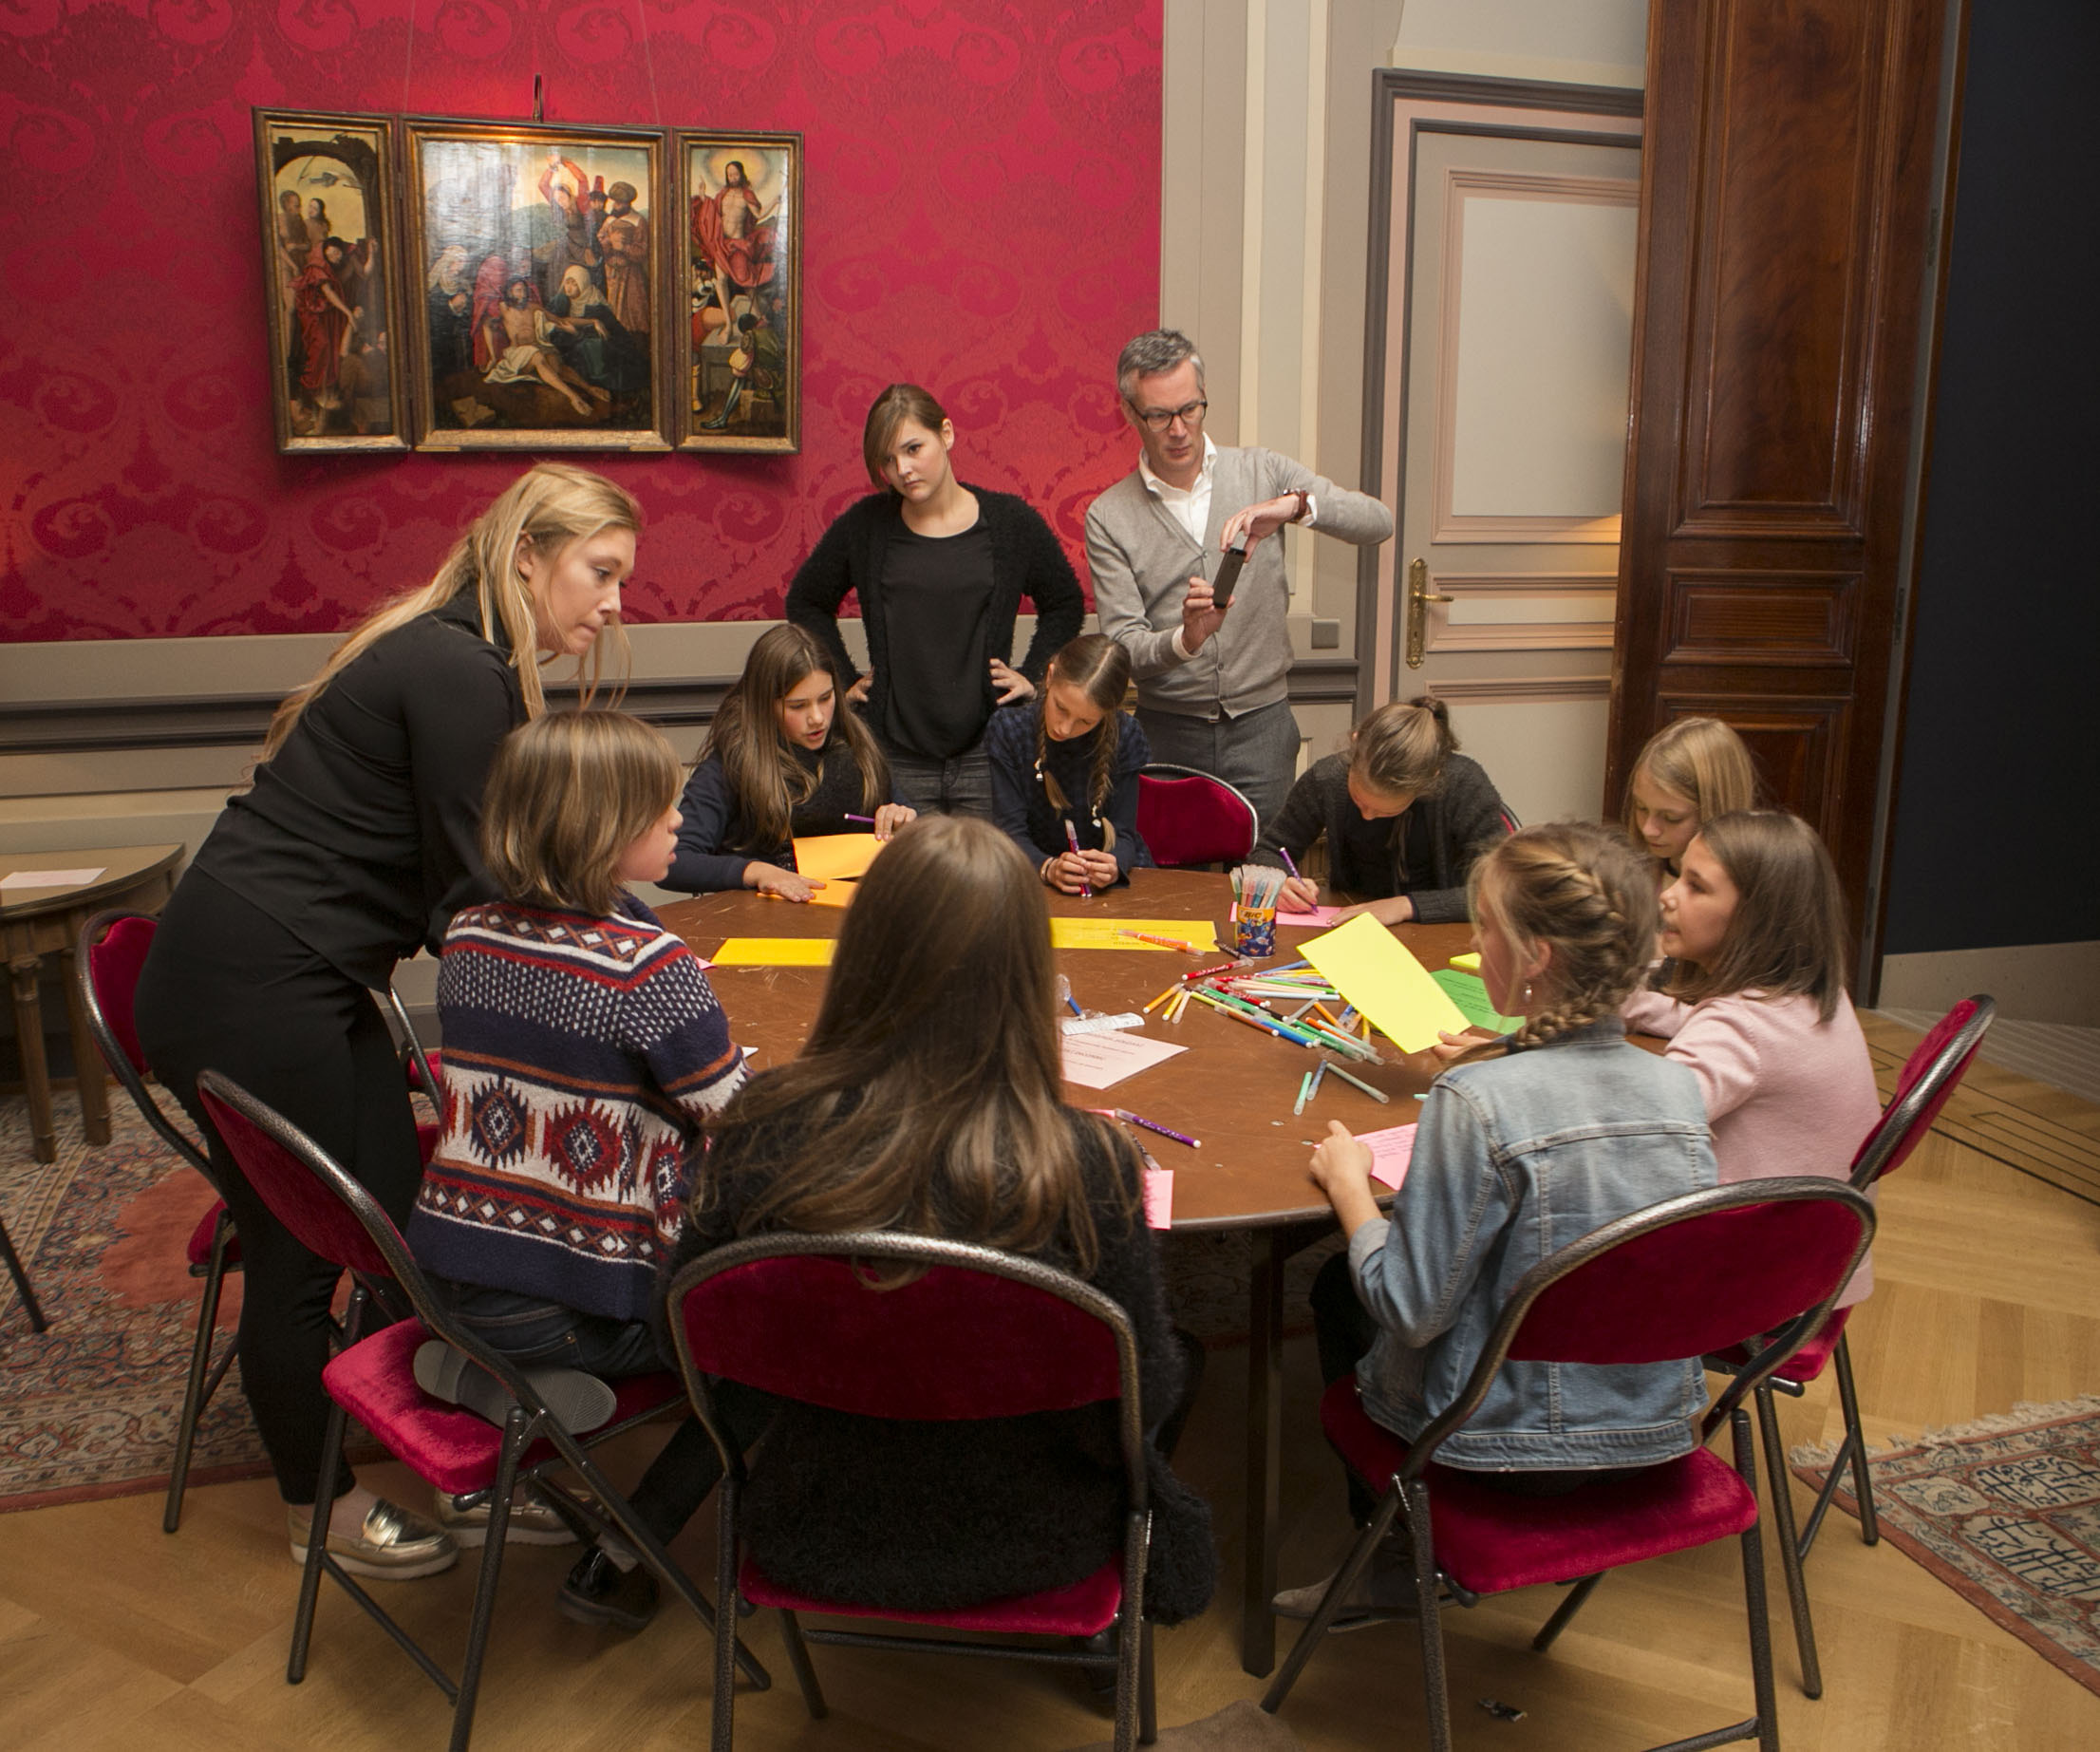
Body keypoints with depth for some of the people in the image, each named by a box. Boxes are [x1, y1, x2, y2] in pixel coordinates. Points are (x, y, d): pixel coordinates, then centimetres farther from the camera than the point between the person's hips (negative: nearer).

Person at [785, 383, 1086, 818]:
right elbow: (805, 602, 18)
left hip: (987, 753, 0)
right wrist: (844, 679, 9)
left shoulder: (1011, 521, 2)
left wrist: (1031, 675, 6)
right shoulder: (864, 525, 3)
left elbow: (1065, 604, 17)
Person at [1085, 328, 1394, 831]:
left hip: (1261, 728, 1)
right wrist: (1185, 639, -28)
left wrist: (1296, 504, -23)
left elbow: (1377, 522, -5)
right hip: (1165, 732, -1)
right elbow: (1123, 647, -7)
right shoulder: (1109, 517, 0)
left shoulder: (1263, 473, 5)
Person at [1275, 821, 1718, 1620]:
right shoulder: (1680, 1089, -9)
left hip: (1508, 1447, -6)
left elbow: (1412, 1307, -22)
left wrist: (1348, 1184, -6)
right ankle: (1420, 1553, 35)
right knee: (1363, 1279, 26)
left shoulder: (1479, 1102, -28)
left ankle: (1402, 1558, 34)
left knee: (1338, 1286, 22)